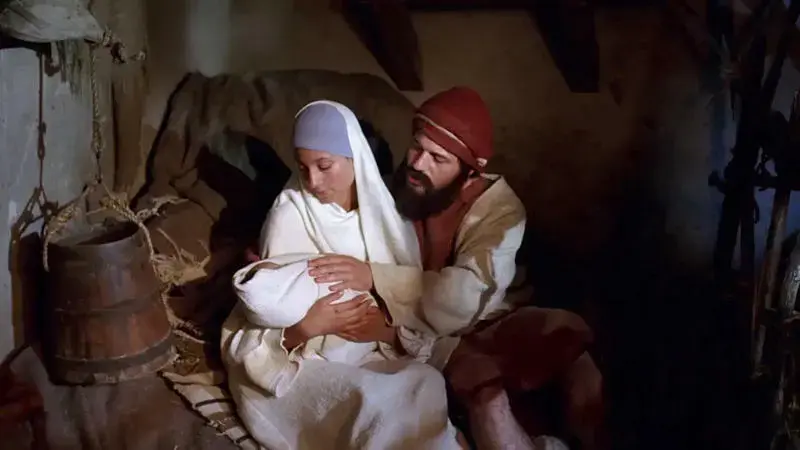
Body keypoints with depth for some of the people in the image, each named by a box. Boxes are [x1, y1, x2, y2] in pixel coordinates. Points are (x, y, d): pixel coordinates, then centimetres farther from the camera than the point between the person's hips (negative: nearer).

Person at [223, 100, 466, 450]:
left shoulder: (384, 208, 2)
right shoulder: (289, 215, -8)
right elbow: (268, 304, -7)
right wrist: (305, 328, -28)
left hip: (376, 355, 3)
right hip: (309, 362, -3)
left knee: (427, 384, -29)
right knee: (374, 404, -33)